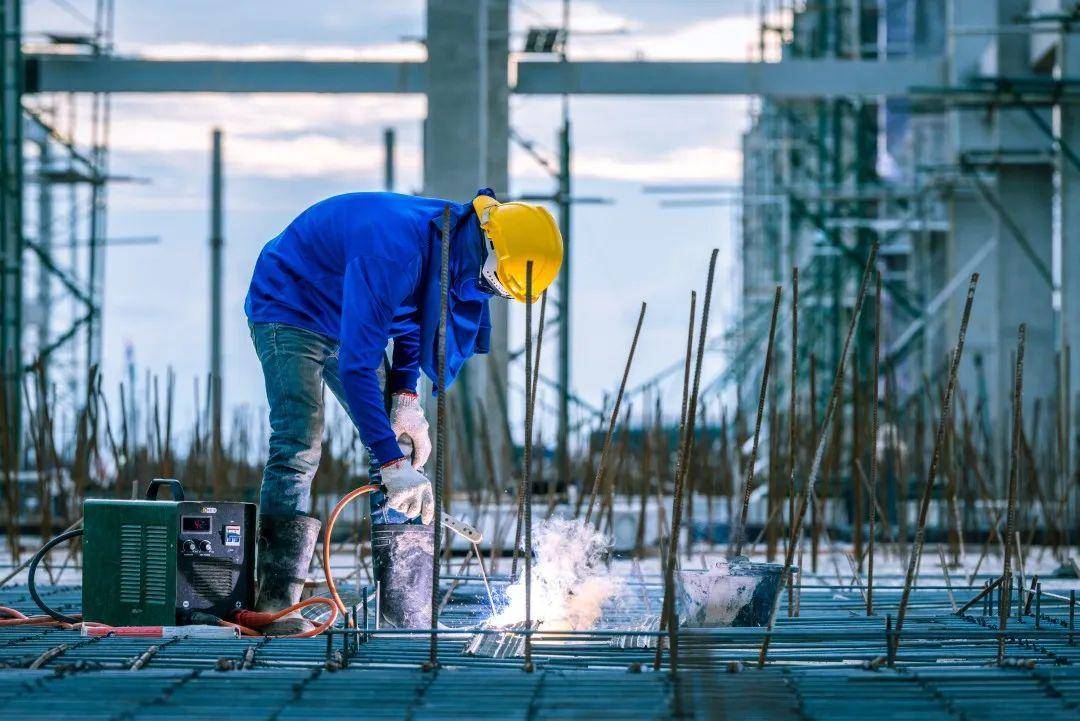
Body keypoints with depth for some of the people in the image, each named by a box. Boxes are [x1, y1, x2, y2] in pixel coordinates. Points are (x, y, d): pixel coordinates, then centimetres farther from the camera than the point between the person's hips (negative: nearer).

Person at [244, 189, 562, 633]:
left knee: (403, 454, -1)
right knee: (298, 445, -23)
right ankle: (276, 605, -21)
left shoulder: (453, 244, -11)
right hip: (289, 309, -8)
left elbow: (411, 314, 9)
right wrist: (390, 462, -39)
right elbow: (355, 366, -39)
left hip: (350, 323, 8)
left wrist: (405, 396, -4)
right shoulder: (393, 251, -39)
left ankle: (409, 612, 0)